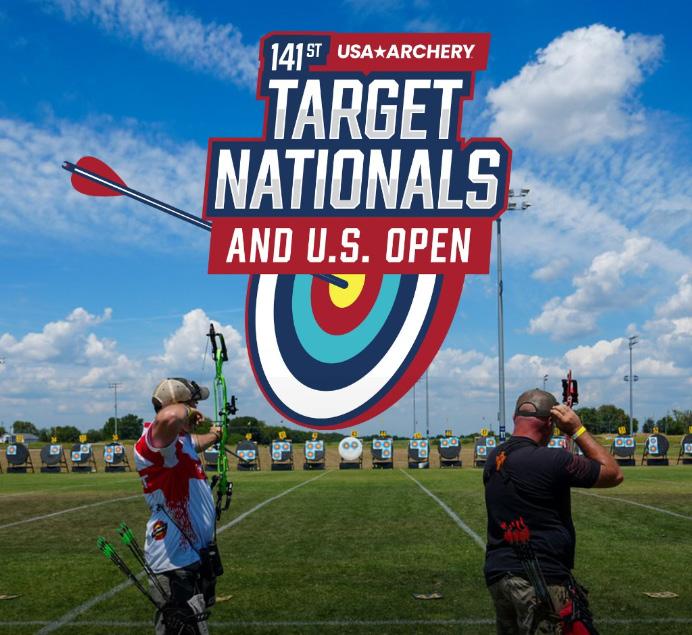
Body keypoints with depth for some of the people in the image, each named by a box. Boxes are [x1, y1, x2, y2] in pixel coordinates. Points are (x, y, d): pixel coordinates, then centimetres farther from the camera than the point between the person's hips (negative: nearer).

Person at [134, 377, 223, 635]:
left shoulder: (181, 439, 11)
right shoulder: (155, 441, -21)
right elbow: (169, 417, -46)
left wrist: (213, 436, 58)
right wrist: (184, 409, -24)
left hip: (193, 556, 11)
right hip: (177, 563, -11)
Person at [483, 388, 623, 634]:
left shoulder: (494, 458, 5)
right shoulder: (552, 460, -17)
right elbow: (614, 475, -5)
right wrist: (578, 430, -3)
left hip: (498, 577, 8)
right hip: (541, 582, -8)